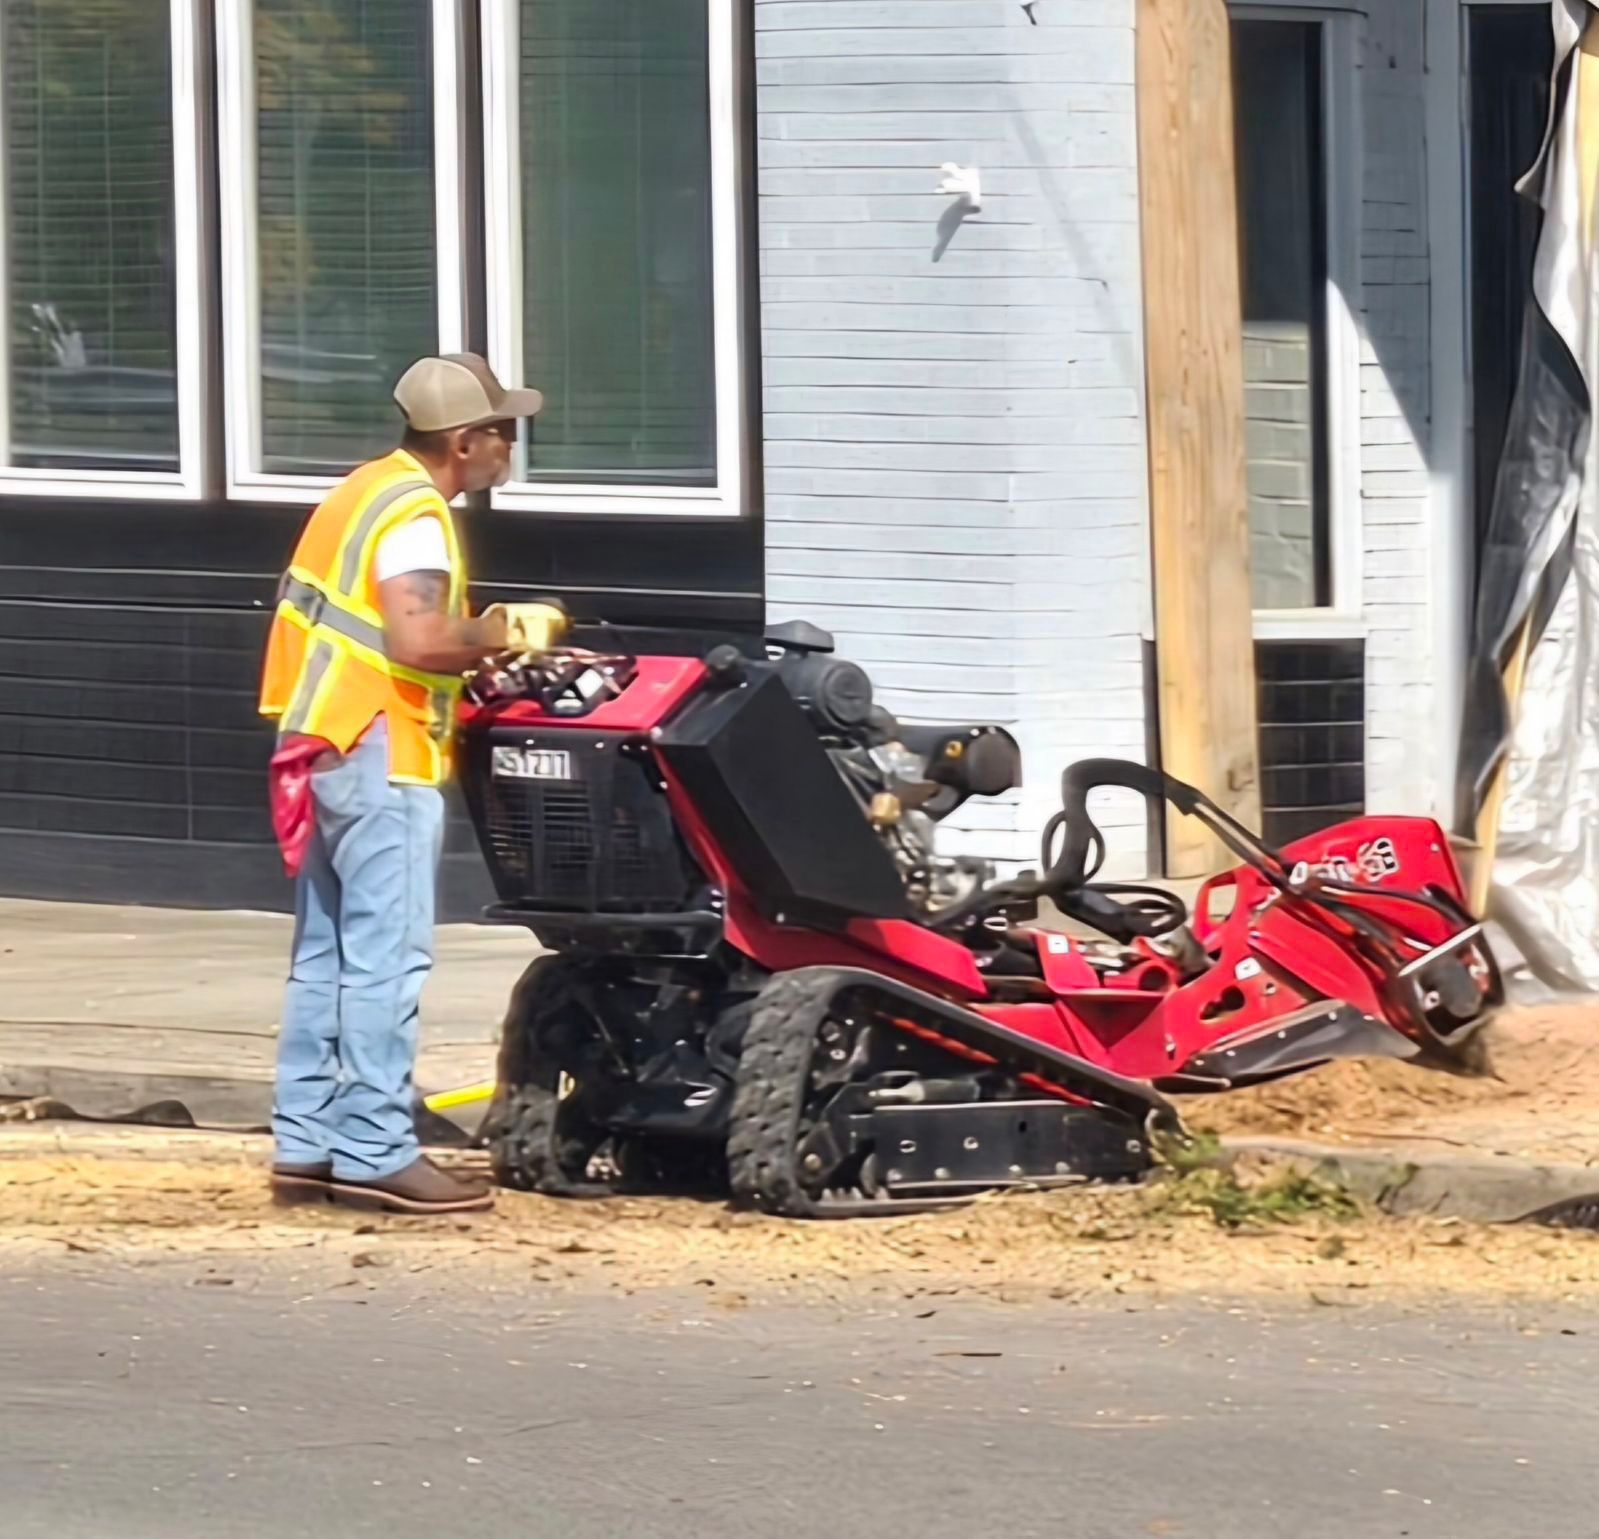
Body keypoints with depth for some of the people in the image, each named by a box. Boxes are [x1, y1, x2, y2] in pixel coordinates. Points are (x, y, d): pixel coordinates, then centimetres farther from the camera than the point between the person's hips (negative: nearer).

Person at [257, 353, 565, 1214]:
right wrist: (499, 636, -11)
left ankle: (307, 1147, 12)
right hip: (379, 755, -10)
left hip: (324, 747, 10)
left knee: (327, 956, 11)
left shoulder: (371, 492, 16)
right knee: (386, 958, -8)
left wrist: (486, 645, 9)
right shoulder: (414, 515, -14)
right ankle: (375, 1153, -9)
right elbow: (418, 640, -27)